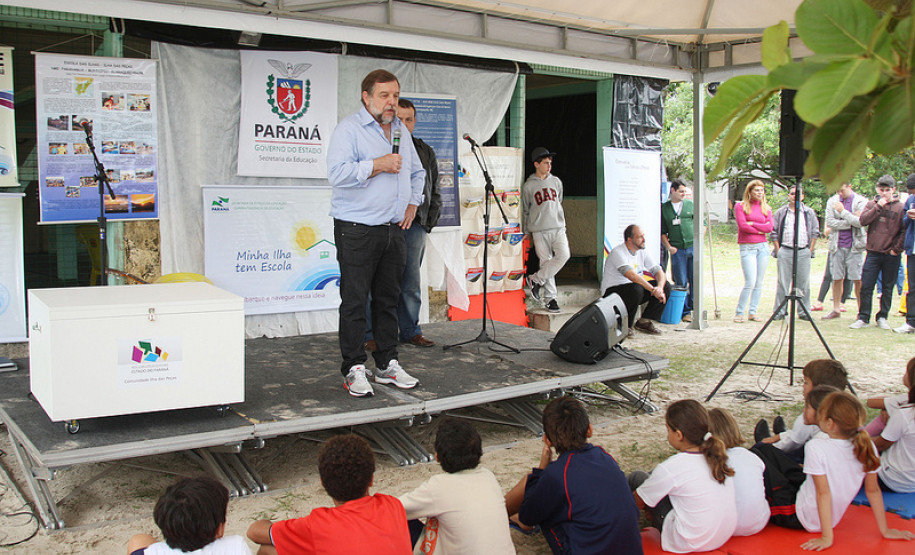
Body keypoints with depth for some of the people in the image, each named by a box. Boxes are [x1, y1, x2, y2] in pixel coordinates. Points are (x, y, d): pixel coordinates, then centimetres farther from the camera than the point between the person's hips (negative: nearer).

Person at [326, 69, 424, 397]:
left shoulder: (401, 131, 17)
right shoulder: (349, 129, -6)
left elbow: (417, 172, 29)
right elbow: (337, 172, -20)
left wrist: (413, 203, 16)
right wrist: (377, 165, -20)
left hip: (394, 230, 7)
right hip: (357, 231, -7)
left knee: (389, 299, 11)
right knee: (355, 300, -3)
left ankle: (387, 365, 20)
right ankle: (353, 370, 4)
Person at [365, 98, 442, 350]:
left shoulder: (426, 152, 15)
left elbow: (435, 193, 19)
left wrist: (428, 223, 9)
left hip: (414, 226, 4)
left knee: (411, 282, 8)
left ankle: (410, 331, 19)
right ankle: (372, 335, 5)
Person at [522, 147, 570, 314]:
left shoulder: (556, 181, 14)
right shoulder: (528, 186, 3)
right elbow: (525, 211, 8)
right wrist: (527, 234, 6)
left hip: (558, 228, 3)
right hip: (539, 230, -3)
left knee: (563, 255, -17)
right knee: (545, 261, -3)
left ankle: (536, 279, -4)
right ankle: (550, 298, 4)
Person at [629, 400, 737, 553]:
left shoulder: (670, 468, -22)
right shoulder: (717, 455, -5)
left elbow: (637, 502, -6)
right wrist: (657, 475, 22)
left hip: (690, 544, -7)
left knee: (637, 477, 5)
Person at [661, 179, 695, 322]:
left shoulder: (690, 205, 9)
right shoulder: (664, 208, 7)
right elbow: (662, 231, 8)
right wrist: (669, 247, -3)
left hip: (693, 247, 1)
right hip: (677, 250, -1)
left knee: (695, 280, 2)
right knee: (681, 282, -1)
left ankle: (694, 309, 13)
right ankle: (685, 311, 7)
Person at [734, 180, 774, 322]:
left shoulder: (766, 208, 12)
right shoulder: (740, 206, 1)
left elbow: (769, 227, -2)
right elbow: (742, 226, -11)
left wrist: (752, 224, -9)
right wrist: (760, 230, -6)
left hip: (763, 247, 5)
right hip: (747, 247, -4)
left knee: (759, 283, 4)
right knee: (750, 282, -12)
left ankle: (752, 312, 12)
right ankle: (739, 313, 0)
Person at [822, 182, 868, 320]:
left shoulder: (861, 201, -2)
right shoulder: (832, 201, 7)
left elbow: (860, 222, -14)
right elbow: (830, 222, -5)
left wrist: (843, 212, -14)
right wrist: (851, 220, -11)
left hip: (854, 245, -3)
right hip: (837, 245, 3)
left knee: (858, 280, -3)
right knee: (837, 278, 6)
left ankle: (861, 310, 5)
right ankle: (836, 309, 16)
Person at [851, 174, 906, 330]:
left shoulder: (900, 207, 1)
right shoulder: (871, 205, 8)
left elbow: (905, 231, -1)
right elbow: (863, 221, -8)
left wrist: (897, 248, -6)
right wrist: (878, 206, -12)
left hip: (891, 255, -1)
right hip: (873, 252, 1)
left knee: (887, 288, 7)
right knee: (866, 287, -2)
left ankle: (882, 317, 18)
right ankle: (863, 318, 7)